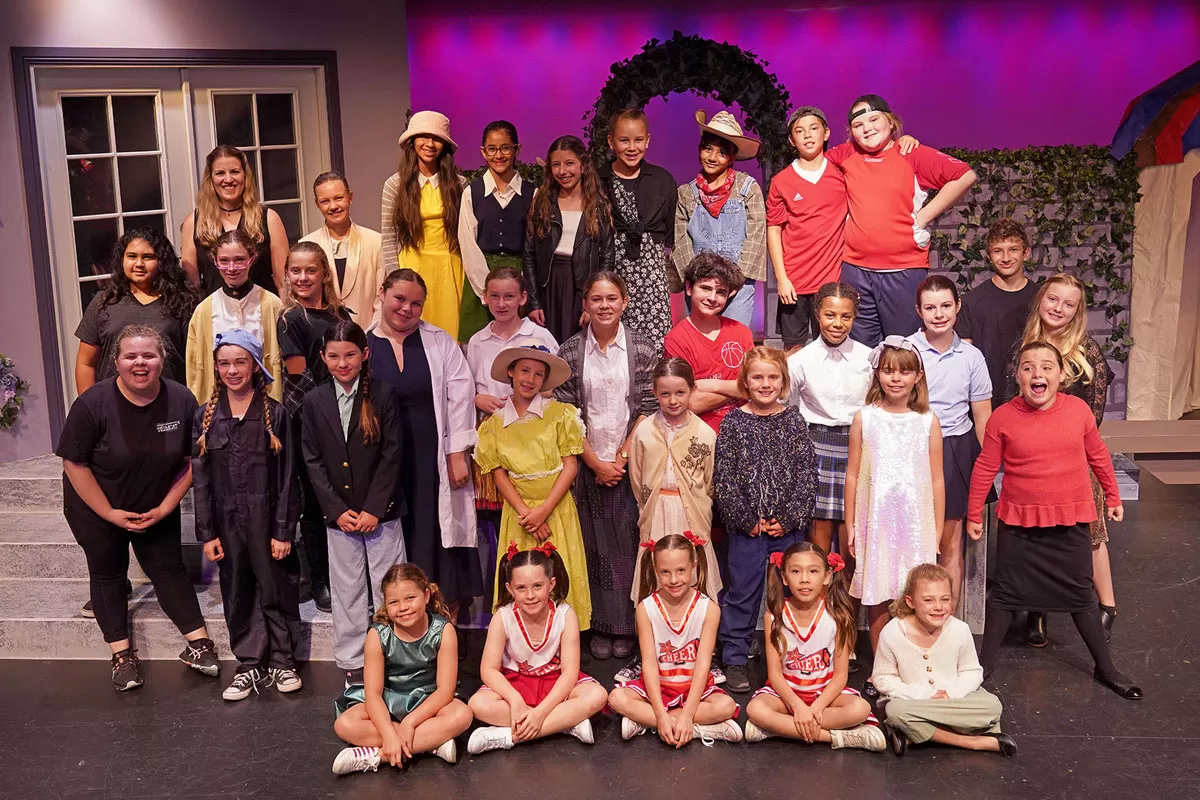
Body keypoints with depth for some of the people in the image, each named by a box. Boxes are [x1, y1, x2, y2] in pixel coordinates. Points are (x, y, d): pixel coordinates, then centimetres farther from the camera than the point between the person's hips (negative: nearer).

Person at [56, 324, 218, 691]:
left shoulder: (181, 400, -16)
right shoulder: (93, 404, -23)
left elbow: (191, 461, -6)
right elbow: (74, 464, -17)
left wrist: (165, 508, -10)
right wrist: (111, 514, -16)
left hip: (157, 509, 2)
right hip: (97, 510, -1)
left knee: (169, 567, 6)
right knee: (108, 573, 9)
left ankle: (198, 643, 11)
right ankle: (122, 655, 17)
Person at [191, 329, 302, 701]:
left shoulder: (275, 414, -4)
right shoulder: (205, 417, 4)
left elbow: (286, 477, -4)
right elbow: (200, 478, 4)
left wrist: (283, 530, -8)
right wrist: (207, 532, -1)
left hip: (266, 519, -2)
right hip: (227, 521, 2)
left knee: (276, 590, 5)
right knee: (238, 594, 10)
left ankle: (281, 661, 21)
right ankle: (250, 664, 23)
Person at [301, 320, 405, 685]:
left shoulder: (383, 395, -4)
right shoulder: (314, 401, 3)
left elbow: (392, 454, -7)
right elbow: (313, 460, 2)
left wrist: (374, 509, -11)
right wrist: (337, 510, -6)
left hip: (381, 511, -2)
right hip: (338, 514, 2)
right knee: (346, 590, 11)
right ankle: (352, 662, 23)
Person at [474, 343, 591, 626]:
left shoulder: (560, 413, 0)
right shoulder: (494, 423, 4)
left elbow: (571, 466, -4)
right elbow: (498, 474, 0)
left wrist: (544, 510, -13)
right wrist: (525, 513, -12)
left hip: (556, 508, -1)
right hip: (518, 511, 1)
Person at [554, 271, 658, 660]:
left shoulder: (642, 349, 0)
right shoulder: (570, 352, 1)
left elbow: (647, 408, -2)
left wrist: (621, 457, -8)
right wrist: (596, 463, -6)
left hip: (629, 462, 0)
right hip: (588, 464, 1)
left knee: (628, 541, 1)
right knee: (594, 544, 4)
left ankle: (626, 627, 12)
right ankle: (600, 627, 14)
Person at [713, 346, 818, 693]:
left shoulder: (794, 420, 3)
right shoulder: (733, 423, -1)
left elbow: (807, 473, -1)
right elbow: (724, 477, -4)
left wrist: (789, 518, -9)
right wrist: (747, 519, -9)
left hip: (789, 527, 1)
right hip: (746, 527, -1)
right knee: (742, 594, 6)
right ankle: (734, 660, 17)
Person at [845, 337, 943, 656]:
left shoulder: (928, 421, 2)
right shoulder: (864, 418, 2)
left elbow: (936, 480, 4)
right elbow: (853, 474, 5)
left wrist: (937, 532, 3)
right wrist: (850, 525, 4)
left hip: (916, 522, 0)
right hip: (876, 521, 0)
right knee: (877, 598, 6)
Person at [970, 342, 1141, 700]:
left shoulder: (1079, 410, -6)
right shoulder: (1003, 418, -10)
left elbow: (1098, 456, 9)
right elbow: (985, 468, -2)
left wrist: (1113, 497, 17)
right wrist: (974, 514, 3)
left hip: (1070, 521, 1)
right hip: (1019, 522, -1)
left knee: (1081, 594, 12)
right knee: (1006, 593, 9)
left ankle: (1105, 667, 28)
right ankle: (985, 661, 22)